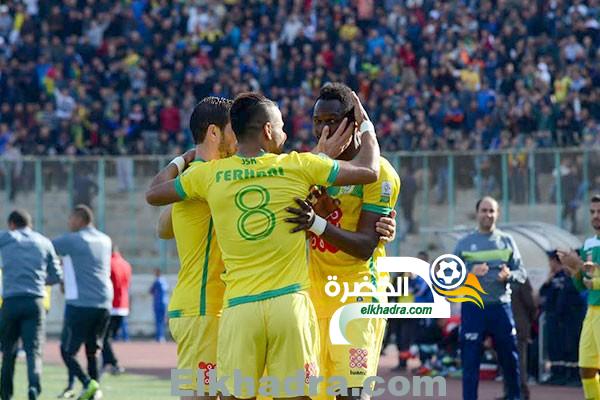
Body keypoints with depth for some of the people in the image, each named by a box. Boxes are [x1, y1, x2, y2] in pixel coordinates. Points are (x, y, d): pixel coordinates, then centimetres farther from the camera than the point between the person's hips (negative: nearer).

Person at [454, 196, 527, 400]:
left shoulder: (507, 241, 10)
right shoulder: (465, 243, 5)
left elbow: (522, 273, 7)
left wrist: (509, 275, -15)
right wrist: (470, 273, -17)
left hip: (501, 306, 2)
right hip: (473, 307, -2)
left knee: (510, 358, 7)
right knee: (470, 360, -3)